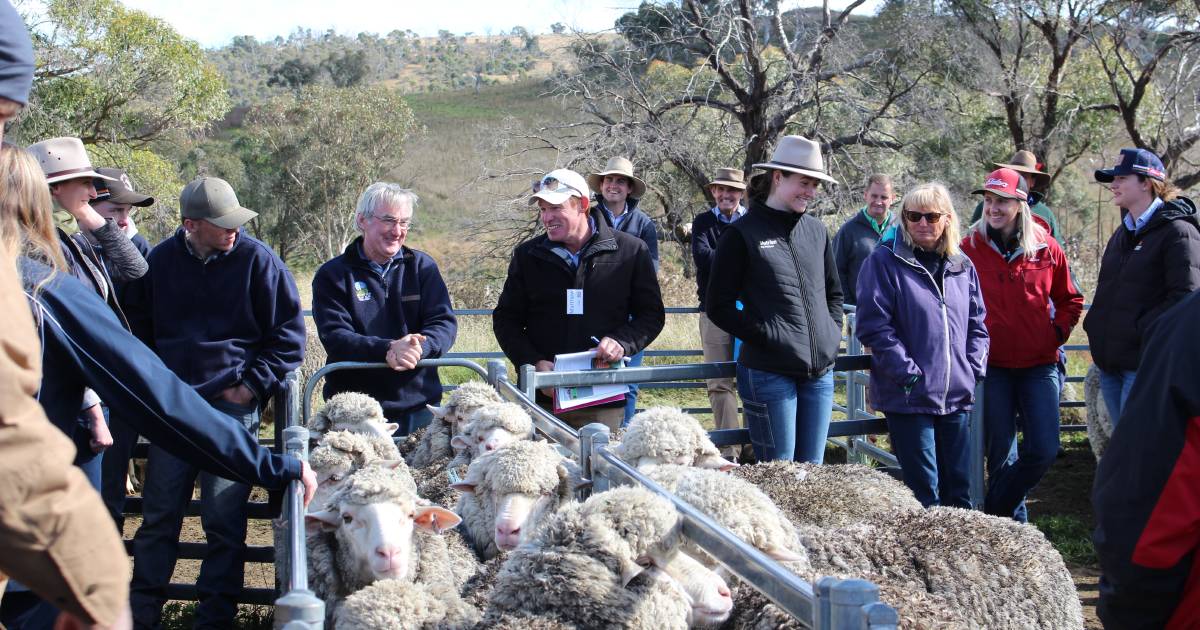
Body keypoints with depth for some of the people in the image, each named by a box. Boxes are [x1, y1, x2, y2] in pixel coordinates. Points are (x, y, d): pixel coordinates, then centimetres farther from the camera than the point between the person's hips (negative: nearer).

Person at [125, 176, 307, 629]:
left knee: (224, 521, 1)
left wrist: (253, 384, -8)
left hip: (232, 405, -3)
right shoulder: (159, 261, 3)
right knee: (158, 516, 8)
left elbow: (289, 333, -2)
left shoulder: (256, 258, -6)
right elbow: (139, 328, 17)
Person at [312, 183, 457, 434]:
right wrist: (388, 349, -27)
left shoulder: (422, 266, 8)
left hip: (418, 407, 2)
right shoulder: (332, 275, 1)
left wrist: (418, 348, -23)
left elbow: (444, 322, -1)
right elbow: (334, 336, -11)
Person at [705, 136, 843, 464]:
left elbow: (834, 292, 24)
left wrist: (832, 335, 9)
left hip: (820, 372, 5)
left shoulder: (816, 231, 12)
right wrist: (769, 337, -11)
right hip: (769, 373, -5)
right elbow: (719, 307, -5)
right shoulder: (743, 233, -4)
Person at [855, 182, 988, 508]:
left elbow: (977, 323, 18)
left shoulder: (962, 266, 12)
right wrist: (910, 373, -15)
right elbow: (874, 325, -10)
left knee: (959, 487, 12)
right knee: (924, 492, -3)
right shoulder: (884, 261, -5)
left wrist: (975, 369, 4)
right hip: (908, 396, -5)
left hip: (957, 396, 5)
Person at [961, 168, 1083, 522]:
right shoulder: (970, 248, -2)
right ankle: (1012, 523, 22)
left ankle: (994, 514, 14)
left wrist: (1057, 334, 2)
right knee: (1001, 453, 4)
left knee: (1043, 451, -4)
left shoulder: (1046, 249, 0)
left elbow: (1071, 300, 14)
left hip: (1040, 365, 1)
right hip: (991, 366, -1)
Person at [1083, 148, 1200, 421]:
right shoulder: (1123, 233, 19)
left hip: (1145, 361, -8)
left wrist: (1140, 331, -19)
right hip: (1110, 362, 8)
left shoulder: (1178, 232, -9)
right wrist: (1094, 324, 12)